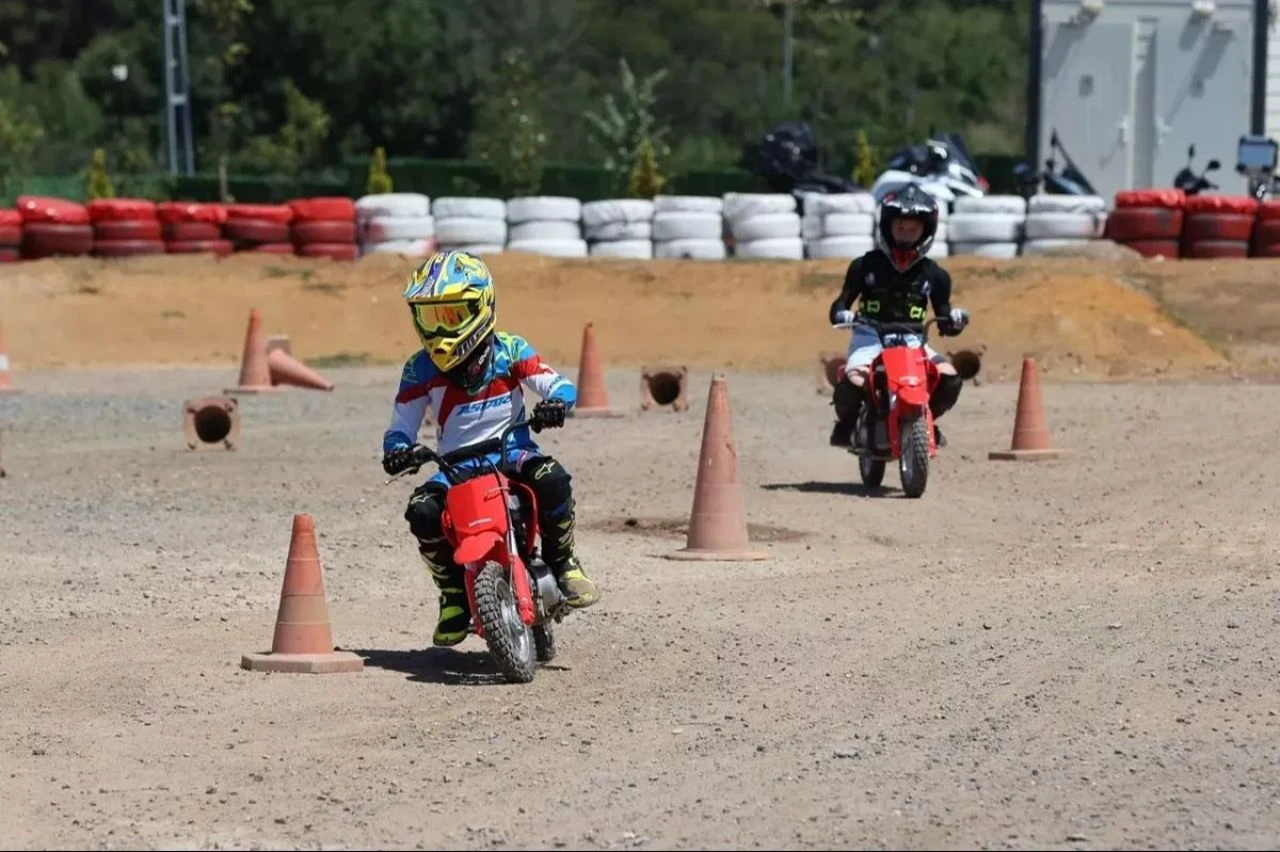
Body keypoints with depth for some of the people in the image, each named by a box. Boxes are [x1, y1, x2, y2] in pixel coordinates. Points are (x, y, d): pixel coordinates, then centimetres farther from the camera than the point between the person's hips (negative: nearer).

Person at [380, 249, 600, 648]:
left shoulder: (510, 350, 0)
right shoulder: (420, 369, 4)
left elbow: (562, 386, -7)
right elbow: (402, 423, 6)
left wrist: (555, 403, -32)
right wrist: (396, 449, -18)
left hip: (513, 450, -1)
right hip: (455, 464, 1)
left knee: (551, 478, -34)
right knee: (422, 511, -29)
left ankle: (562, 562, -9)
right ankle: (454, 592, -5)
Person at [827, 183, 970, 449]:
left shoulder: (934, 275, 9)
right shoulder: (865, 266, 5)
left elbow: (943, 321, 10)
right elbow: (842, 301, 5)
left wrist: (954, 320, -13)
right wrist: (841, 314, -19)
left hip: (911, 340, 2)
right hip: (870, 336, -2)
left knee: (950, 377, -24)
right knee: (855, 380, -35)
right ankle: (845, 421, 0)